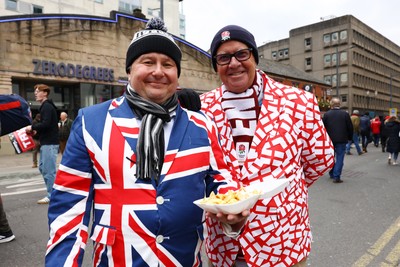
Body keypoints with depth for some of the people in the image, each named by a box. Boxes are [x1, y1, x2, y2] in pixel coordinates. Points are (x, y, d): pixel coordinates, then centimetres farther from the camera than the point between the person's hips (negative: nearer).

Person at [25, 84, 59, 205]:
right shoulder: (45, 106, 19)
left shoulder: (47, 106, -12)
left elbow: (46, 124, -23)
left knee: (48, 170, -4)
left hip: (49, 143, -10)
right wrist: (37, 131, 8)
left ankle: (51, 196, 5)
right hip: (46, 142, 10)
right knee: (42, 167, 16)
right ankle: (52, 192, 24)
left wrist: (32, 127, -10)